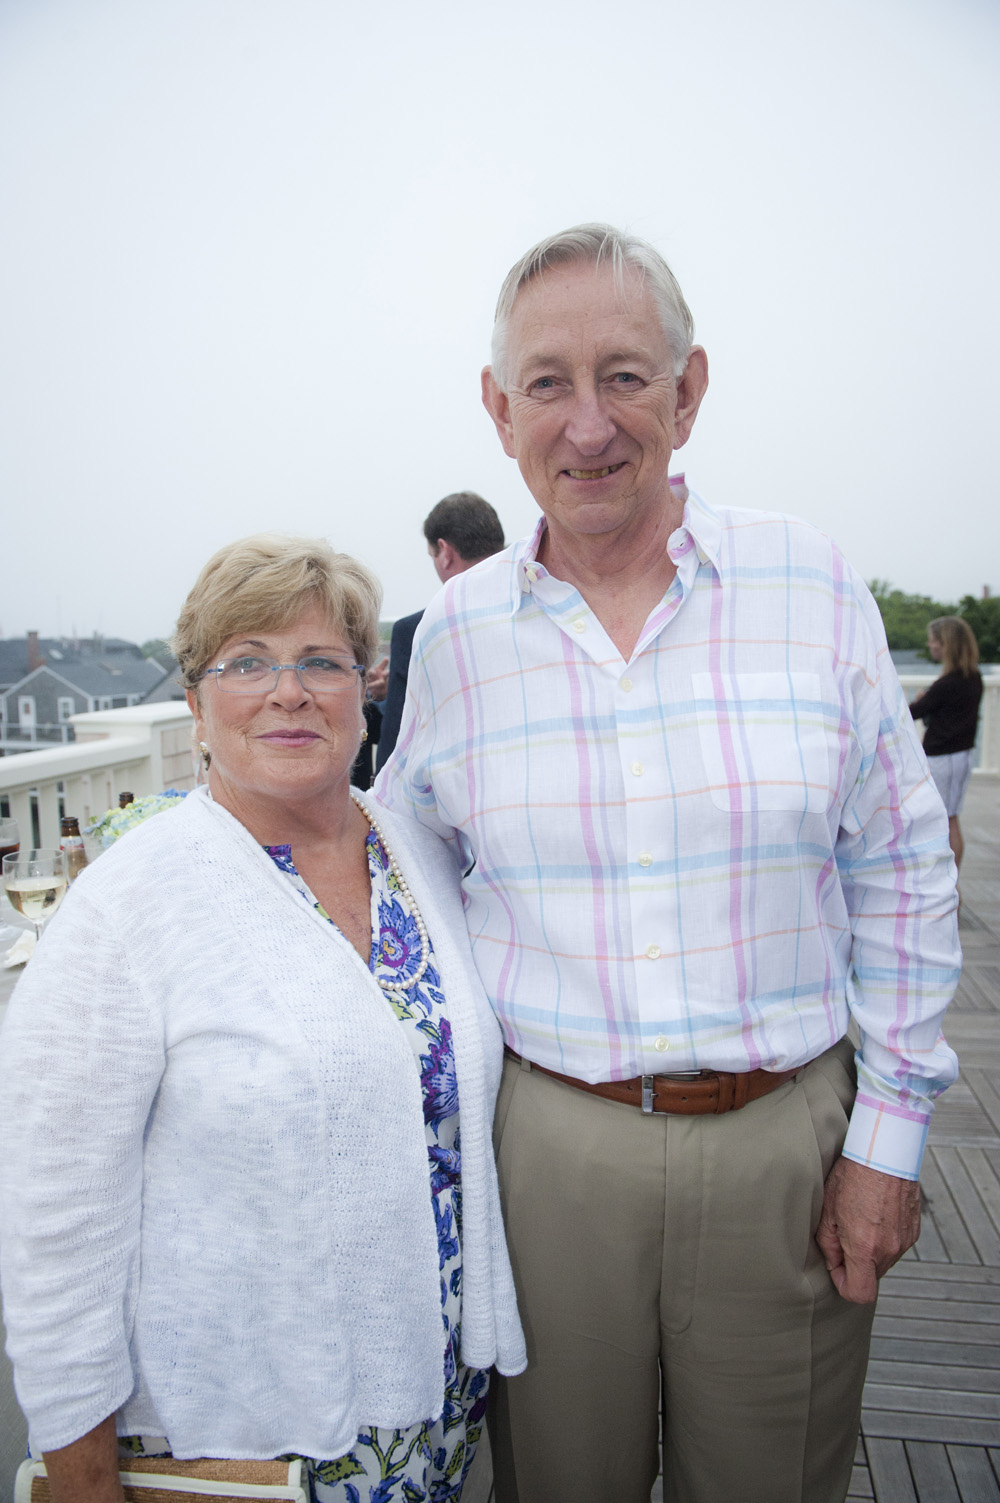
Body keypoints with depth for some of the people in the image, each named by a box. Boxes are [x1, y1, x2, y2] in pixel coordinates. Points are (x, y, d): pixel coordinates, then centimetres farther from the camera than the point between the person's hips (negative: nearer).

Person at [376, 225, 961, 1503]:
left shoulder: (811, 585, -5)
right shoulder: (455, 630, -3)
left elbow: (901, 873, 0)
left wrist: (886, 1140, -1)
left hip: (786, 1137, 0)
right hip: (549, 1140, 1)